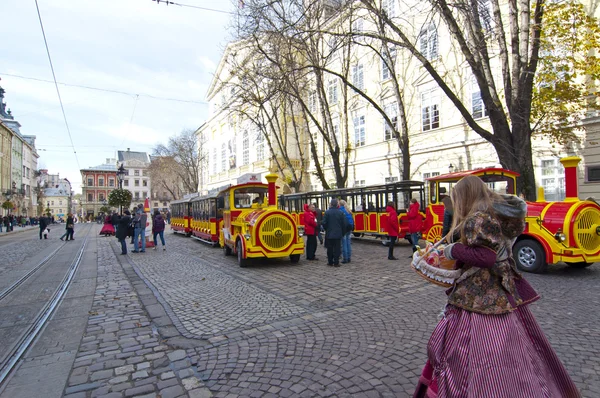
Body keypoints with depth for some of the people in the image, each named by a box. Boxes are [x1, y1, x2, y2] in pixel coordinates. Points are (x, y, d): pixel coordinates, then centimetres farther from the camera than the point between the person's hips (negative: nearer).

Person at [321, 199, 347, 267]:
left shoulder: (327, 212, -8)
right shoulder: (340, 212, -3)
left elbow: (324, 223, -7)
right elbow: (344, 224, -1)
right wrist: (343, 232, 11)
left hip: (329, 234, 0)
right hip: (338, 234, 0)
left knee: (330, 248, 10)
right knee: (337, 248, 5)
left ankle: (330, 262, 16)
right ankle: (336, 262, 4)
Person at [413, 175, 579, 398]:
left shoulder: (477, 220, -19)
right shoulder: (498, 214, 8)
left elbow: (486, 257, -25)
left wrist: (454, 250, -14)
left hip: (478, 296, -9)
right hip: (503, 291, 9)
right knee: (512, 348, 22)